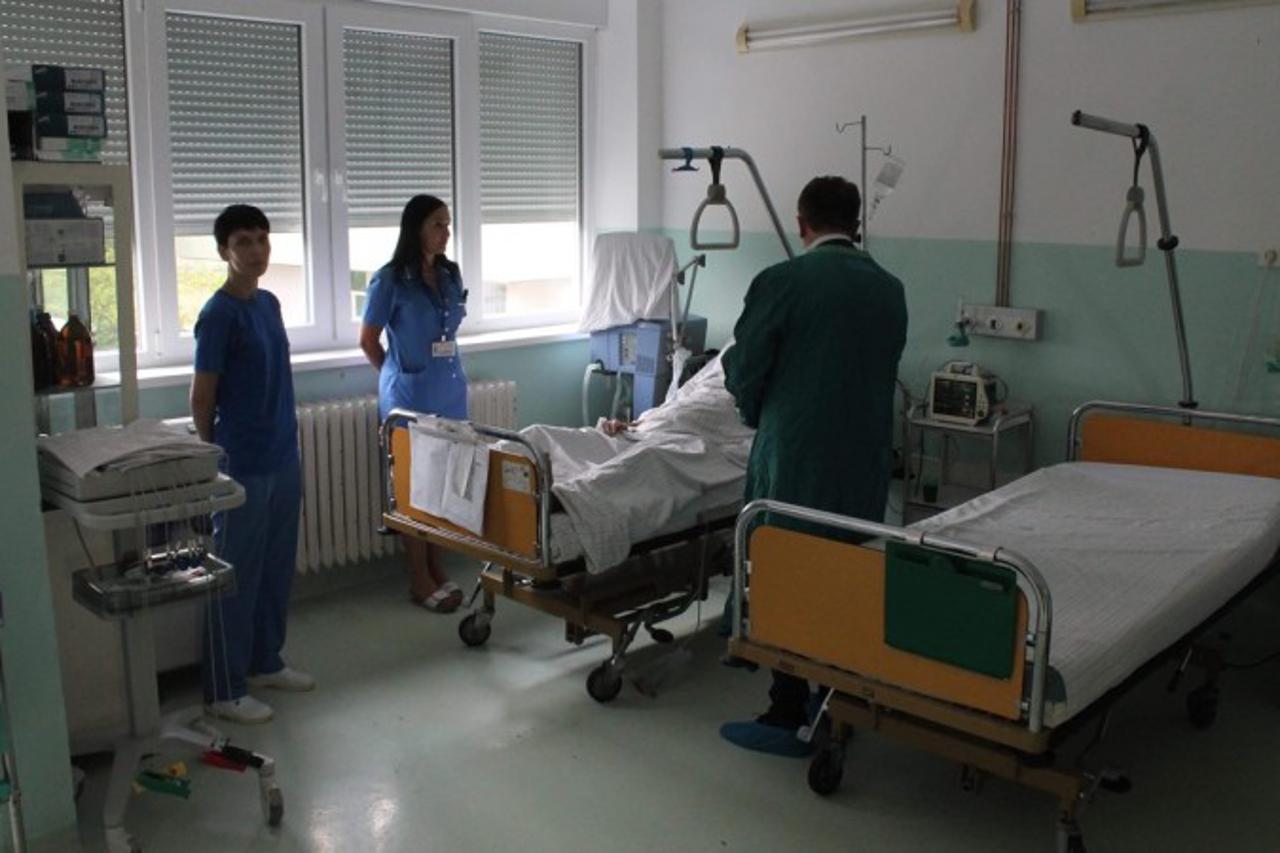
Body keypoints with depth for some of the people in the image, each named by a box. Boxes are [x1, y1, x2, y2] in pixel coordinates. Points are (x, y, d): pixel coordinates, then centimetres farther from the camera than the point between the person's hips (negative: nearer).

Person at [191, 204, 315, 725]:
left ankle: (265, 663, 33)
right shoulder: (219, 314, -15)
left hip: (283, 459, 8)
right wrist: (214, 461, -5)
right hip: (242, 467, -8)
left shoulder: (269, 303, 10)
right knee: (236, 577, 0)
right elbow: (201, 396, -12)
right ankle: (224, 691, 11)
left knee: (276, 569, 17)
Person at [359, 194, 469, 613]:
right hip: (409, 396, -6)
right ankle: (419, 580, 10)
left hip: (450, 390, 6)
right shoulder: (390, 280, -11)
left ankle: (437, 568, 23)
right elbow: (368, 340, -3)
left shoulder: (451, 275, 7)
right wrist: (397, 375, 8)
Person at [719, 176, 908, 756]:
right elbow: (886, 370, 13)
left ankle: (788, 717, 9)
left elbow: (744, 370, -6)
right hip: (867, 461, 6)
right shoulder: (890, 290, 6)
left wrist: (758, 416, 13)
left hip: (796, 457, -5)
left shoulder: (782, 282, -11)